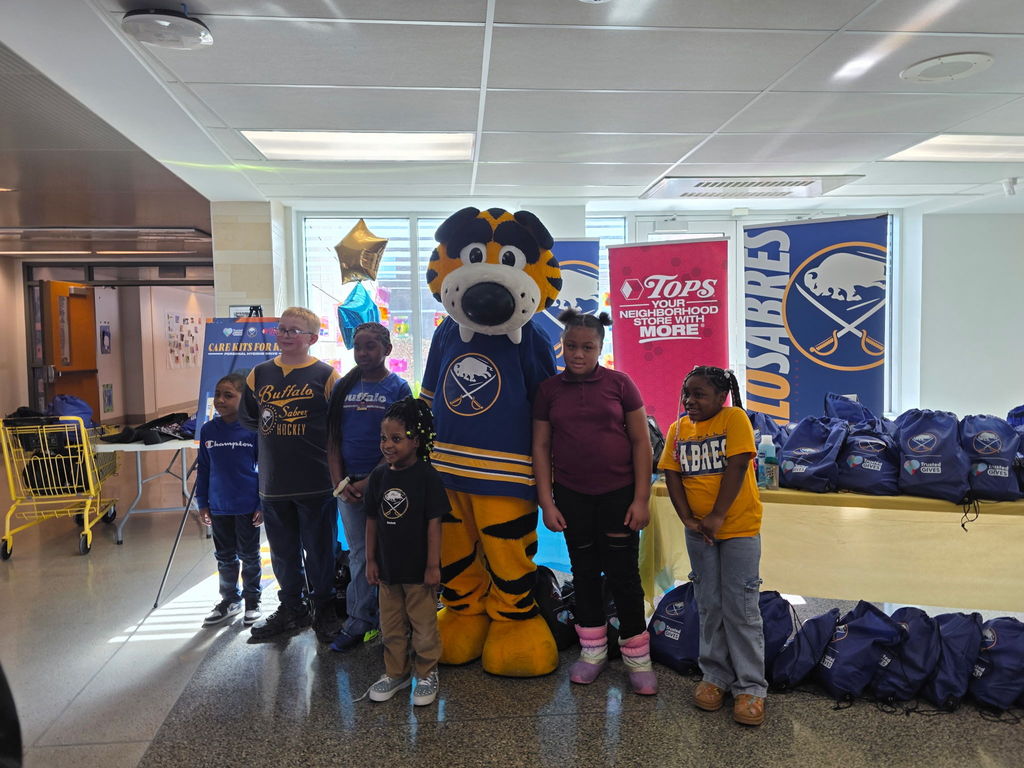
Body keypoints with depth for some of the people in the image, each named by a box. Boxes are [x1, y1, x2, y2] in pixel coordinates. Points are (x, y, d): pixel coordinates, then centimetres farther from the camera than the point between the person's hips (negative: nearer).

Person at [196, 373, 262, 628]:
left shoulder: (253, 429, -12)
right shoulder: (208, 430, -1)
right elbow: (203, 469, 7)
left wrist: (262, 504, -10)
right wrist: (202, 503, 6)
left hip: (247, 507, -4)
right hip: (219, 508, 4)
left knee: (249, 556, 10)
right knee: (225, 557, 17)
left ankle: (252, 601, 26)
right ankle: (229, 600, 33)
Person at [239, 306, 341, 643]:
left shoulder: (326, 375, -6)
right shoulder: (260, 374, 7)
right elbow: (247, 417, 18)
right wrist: (277, 434, 9)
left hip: (316, 484, -4)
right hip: (272, 484, 5)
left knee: (319, 551, 8)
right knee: (283, 552, 17)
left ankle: (323, 609, 25)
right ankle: (291, 609, 33)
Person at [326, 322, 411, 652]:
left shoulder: (398, 388, -4)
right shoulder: (343, 387, 9)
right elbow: (333, 439, 9)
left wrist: (371, 482, -14)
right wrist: (339, 481, -2)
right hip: (348, 484, 4)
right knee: (358, 553, 11)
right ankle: (358, 622, 20)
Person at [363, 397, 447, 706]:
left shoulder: (427, 477, -15)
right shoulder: (379, 476, 1)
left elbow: (434, 523, -14)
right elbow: (372, 521, 7)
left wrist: (433, 565, -14)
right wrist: (371, 560, 7)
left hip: (418, 568, -5)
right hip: (387, 567, 5)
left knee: (423, 624, 9)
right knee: (391, 625, 17)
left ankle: (427, 673, 27)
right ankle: (396, 672, 34)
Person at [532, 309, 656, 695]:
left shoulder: (619, 383, -4)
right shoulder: (549, 389, 1)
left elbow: (641, 441, -3)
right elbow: (541, 446, 3)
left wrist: (641, 498, -6)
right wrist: (546, 502, -1)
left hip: (618, 493, -2)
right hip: (571, 496, 2)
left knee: (623, 573, 2)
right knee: (584, 571, 14)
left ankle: (637, 656, 19)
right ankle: (593, 649, 30)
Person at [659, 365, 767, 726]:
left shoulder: (734, 418, -11)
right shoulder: (678, 428, 4)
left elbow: (736, 467, -17)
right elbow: (672, 474, 0)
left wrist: (717, 516, -18)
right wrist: (688, 519, -10)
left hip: (739, 527, -4)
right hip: (698, 531, 5)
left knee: (741, 607, 1)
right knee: (709, 606, 13)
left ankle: (751, 687, 14)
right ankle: (715, 676, 27)